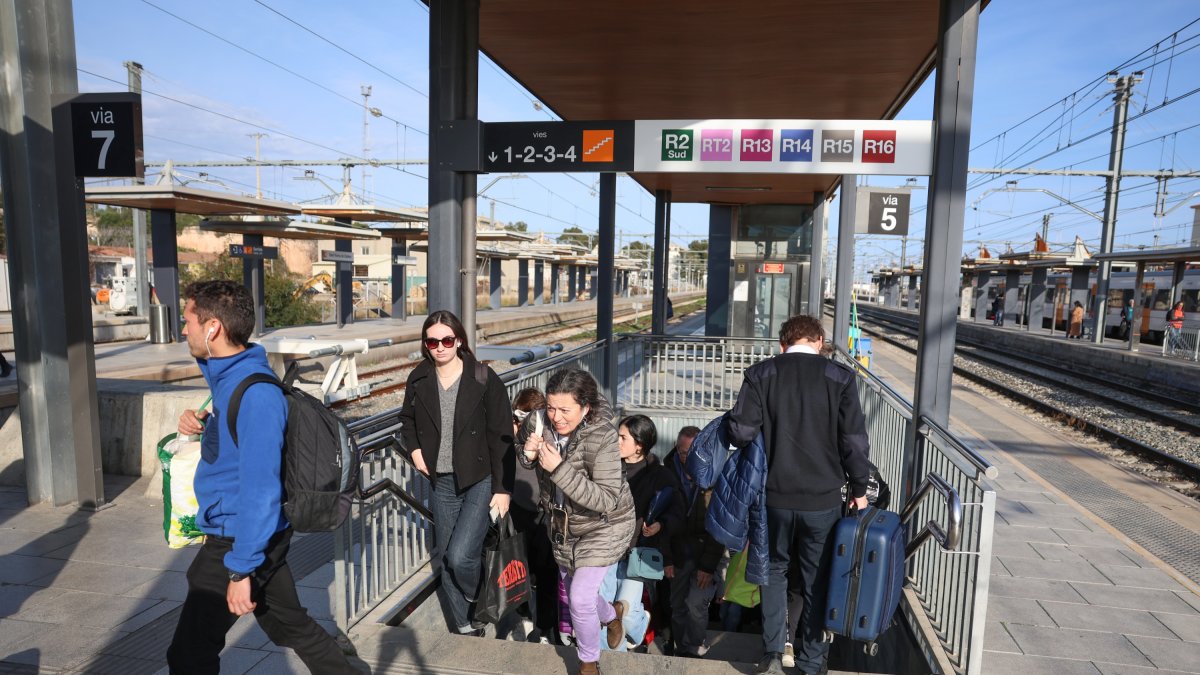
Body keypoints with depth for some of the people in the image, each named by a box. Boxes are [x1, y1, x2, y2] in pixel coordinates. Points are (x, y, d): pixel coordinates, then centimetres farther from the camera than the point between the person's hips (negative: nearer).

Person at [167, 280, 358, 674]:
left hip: (240, 540, -9)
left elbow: (260, 488, -26)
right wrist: (201, 423, 3)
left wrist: (241, 569, -23)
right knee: (290, 626, 20)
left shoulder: (255, 393, -25)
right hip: (255, 536, 9)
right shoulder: (228, 374, 6)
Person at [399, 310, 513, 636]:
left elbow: (501, 437, -10)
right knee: (446, 560, 12)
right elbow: (407, 419, 20)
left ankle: (481, 605, 20)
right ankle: (466, 627, 33)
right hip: (442, 484, 5)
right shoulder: (418, 380, 0)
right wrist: (414, 449, 1)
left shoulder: (484, 380, -13)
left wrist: (502, 488, -11)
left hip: (481, 482, -5)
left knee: (460, 555, -14)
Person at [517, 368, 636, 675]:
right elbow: (520, 446, 4)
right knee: (573, 591, 22)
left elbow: (606, 500, -35)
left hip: (603, 527, -6)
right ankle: (611, 615, 56)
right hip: (563, 525, 6)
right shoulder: (538, 422, -19)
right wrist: (527, 452, -21)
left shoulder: (602, 437, -33)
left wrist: (560, 469, -41)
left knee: (580, 600, -7)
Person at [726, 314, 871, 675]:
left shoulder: (760, 374, -6)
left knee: (774, 569, 22)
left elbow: (741, 432, -13)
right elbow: (855, 440, -6)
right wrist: (859, 489, 7)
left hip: (776, 495, 0)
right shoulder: (839, 377, -6)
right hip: (824, 499, 0)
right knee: (817, 581, 16)